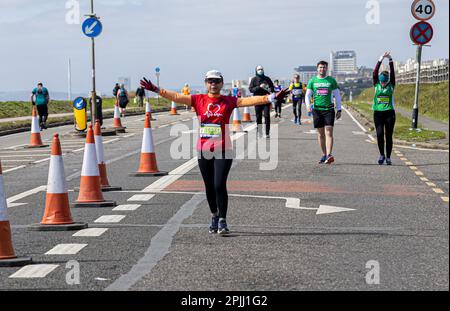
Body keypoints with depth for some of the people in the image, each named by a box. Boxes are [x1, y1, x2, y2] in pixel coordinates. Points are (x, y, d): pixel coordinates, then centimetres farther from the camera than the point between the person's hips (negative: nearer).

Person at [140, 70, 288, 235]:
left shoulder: (228, 101, 1)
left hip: (223, 150, -2)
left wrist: (271, 97, -15)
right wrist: (156, 90, -7)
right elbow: (177, 97, 1)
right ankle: (214, 216, 31)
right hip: (203, 150, 2)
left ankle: (222, 221, 0)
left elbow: (249, 101, -6)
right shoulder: (198, 100, 5)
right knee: (209, 186, 11)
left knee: (220, 185, -11)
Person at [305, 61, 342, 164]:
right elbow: (308, 95, 6)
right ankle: (324, 155, 17)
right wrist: (308, 105, -13)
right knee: (320, 134, 7)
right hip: (317, 109, 2)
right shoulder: (312, 81, 8)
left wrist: (339, 110, 4)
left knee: (329, 133, -13)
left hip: (329, 109, -2)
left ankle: (329, 155, -22)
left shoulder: (331, 80, 6)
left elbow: (337, 95, 9)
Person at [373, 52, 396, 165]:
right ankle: (382, 154, 5)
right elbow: (375, 72, -5)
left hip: (389, 112, 0)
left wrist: (390, 60, -15)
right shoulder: (376, 84, 5)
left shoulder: (391, 85, 4)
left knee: (389, 136, 2)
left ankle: (388, 157, 10)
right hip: (378, 112, 0)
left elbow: (392, 73, -6)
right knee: (379, 134, -11)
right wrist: (381, 59, -14)